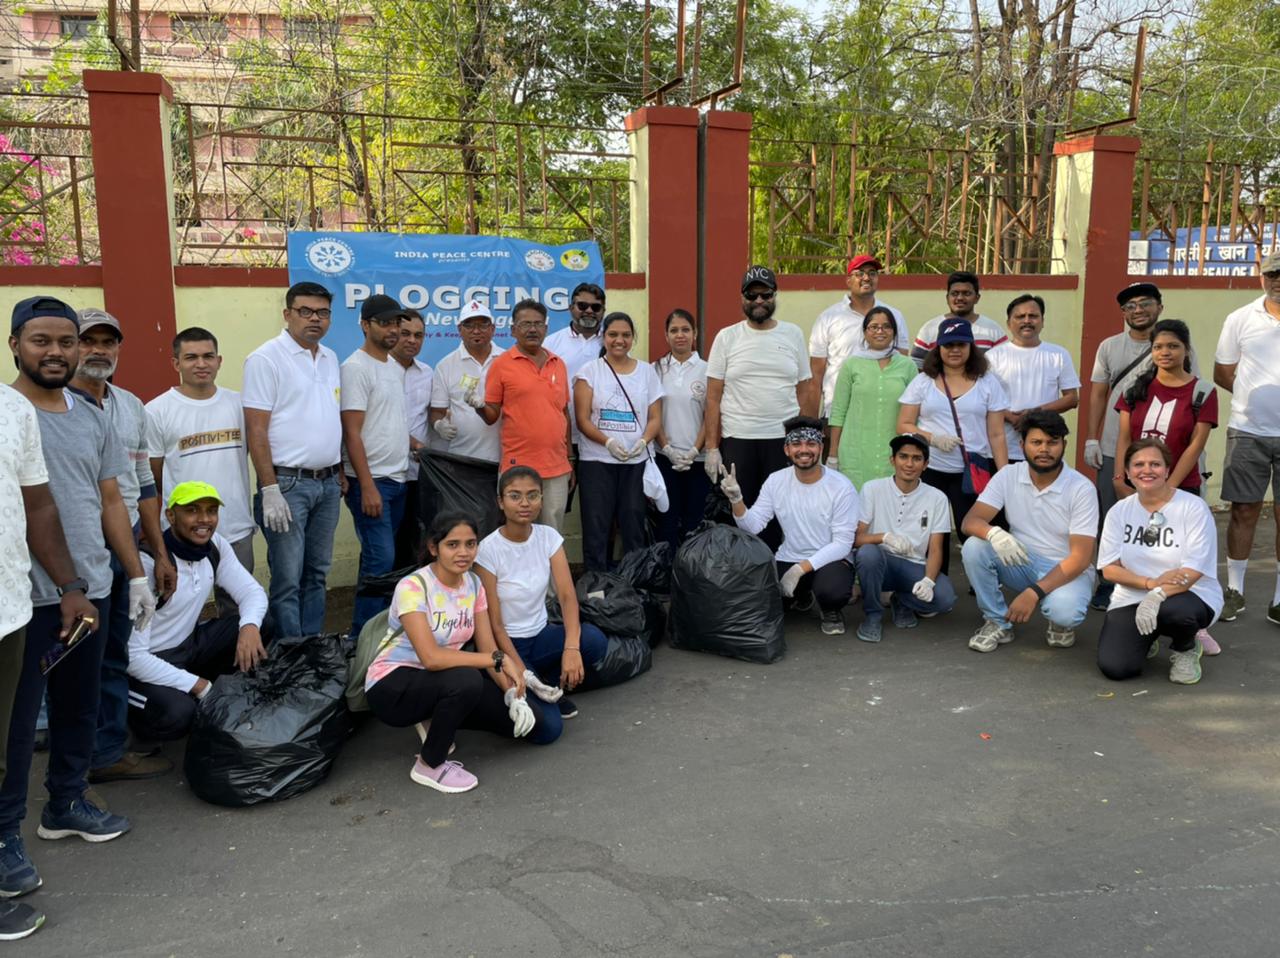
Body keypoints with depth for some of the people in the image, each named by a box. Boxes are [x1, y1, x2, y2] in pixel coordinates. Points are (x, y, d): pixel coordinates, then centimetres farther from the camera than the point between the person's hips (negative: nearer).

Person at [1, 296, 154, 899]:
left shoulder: (92, 419, 10)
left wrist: (136, 575, 11)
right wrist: (63, 586, -18)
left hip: (92, 589, 6)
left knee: (79, 707, 16)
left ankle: (66, 804, 33)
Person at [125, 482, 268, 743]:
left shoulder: (215, 545, -6)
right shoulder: (150, 564, -27)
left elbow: (252, 591, -2)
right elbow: (133, 655, -27)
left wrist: (250, 625, -27)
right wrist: (201, 687, -26)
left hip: (189, 643, 7)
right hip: (147, 662, -6)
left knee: (264, 626, -14)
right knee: (177, 714, -34)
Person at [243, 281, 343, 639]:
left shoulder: (330, 358, 13)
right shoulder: (266, 358, -8)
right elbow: (256, 430, -13)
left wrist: (340, 473, 14)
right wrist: (270, 490, -18)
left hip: (328, 483, 7)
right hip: (288, 483, -7)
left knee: (317, 573, 13)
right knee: (287, 578, -2)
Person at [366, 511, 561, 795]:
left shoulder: (473, 584, -2)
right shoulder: (413, 587, -23)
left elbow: (487, 649, -2)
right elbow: (431, 657, -33)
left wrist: (512, 692, -18)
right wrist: (499, 659, -32)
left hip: (443, 683, 6)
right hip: (391, 686, -6)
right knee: (466, 680, -38)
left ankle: (438, 720, 11)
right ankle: (429, 765, -13)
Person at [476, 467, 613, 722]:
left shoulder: (549, 537, -5)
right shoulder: (488, 550, -17)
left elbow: (567, 596, -14)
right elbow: (494, 624, -15)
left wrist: (571, 648, -31)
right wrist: (523, 673, -21)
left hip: (541, 634, 5)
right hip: (506, 643, -5)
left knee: (594, 641, -26)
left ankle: (550, 686, 2)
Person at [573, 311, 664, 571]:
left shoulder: (647, 371, 10)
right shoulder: (589, 371, 3)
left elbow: (655, 418, 7)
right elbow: (583, 420, -4)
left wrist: (643, 441, -13)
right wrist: (608, 442, -19)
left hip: (637, 462, 2)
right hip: (596, 461, -1)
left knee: (634, 526, 3)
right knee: (596, 528, 0)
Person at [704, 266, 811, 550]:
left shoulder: (793, 334, 8)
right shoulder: (727, 337, 3)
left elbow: (803, 391, 9)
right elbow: (713, 397, 2)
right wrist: (711, 447, -4)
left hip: (784, 441, 1)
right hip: (736, 441, -1)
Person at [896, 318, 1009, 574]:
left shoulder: (988, 383, 5)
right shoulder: (922, 382, 5)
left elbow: (996, 435, 5)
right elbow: (903, 425, 4)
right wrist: (933, 439, -13)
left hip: (973, 471, -1)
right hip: (929, 470, 1)